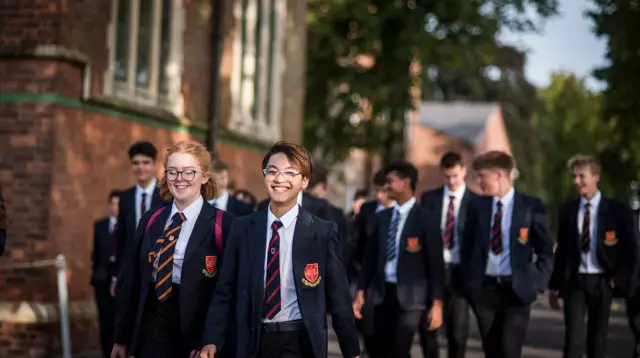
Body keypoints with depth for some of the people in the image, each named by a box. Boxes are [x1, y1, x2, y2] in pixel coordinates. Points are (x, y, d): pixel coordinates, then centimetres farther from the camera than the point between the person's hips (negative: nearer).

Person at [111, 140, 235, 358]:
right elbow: (131, 279, 10)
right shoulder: (150, 220, 8)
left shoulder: (222, 223, -7)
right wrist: (122, 337, 9)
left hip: (195, 329, -4)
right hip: (151, 325, 4)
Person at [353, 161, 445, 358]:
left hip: (409, 295, -5)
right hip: (382, 292, 5)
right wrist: (361, 291, 9)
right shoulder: (382, 217, 9)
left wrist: (437, 302, -13)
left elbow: (436, 262, -9)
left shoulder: (424, 218, -8)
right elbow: (371, 256, 13)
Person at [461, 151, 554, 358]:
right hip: (484, 289, 3)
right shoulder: (476, 205, 6)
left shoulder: (531, 206, -2)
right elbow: (467, 247, 12)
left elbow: (546, 250, 2)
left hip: (516, 290, -3)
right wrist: (467, 282, 5)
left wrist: (538, 283, -5)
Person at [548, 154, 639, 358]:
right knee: (573, 339, -8)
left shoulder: (617, 211, -1)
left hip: (602, 282, -1)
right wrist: (554, 286, 9)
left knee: (597, 338, 9)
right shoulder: (567, 211, 6)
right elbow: (561, 250, 10)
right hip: (574, 281, 1)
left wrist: (619, 278, -7)